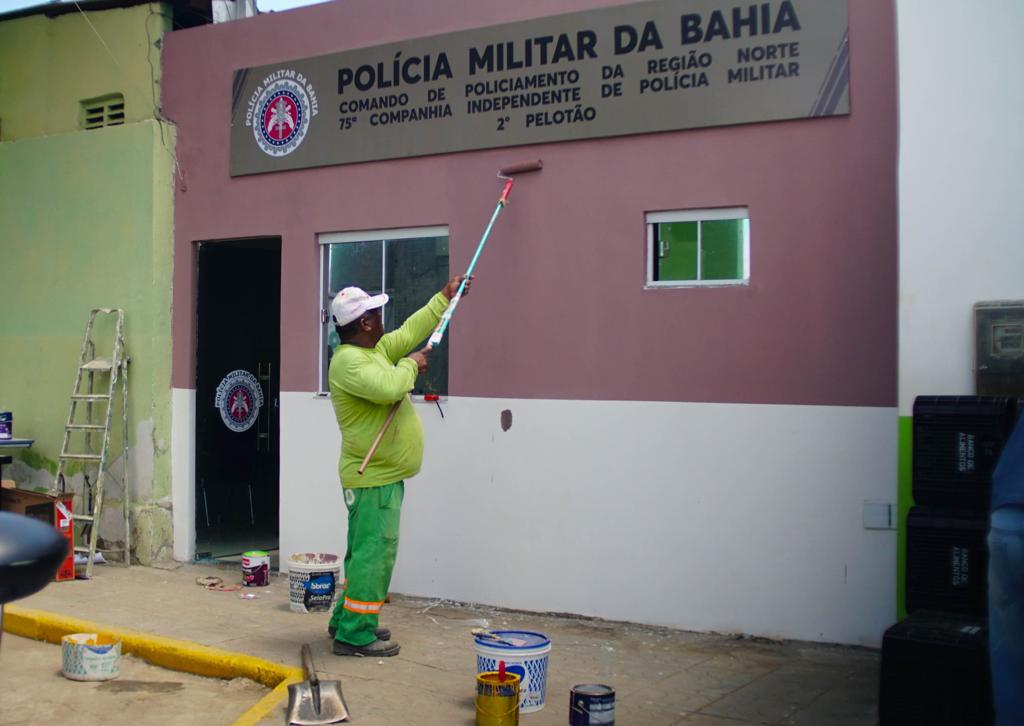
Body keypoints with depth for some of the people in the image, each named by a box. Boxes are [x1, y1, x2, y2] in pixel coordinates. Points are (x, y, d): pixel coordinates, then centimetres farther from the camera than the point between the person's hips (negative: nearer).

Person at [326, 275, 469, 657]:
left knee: (366, 551, 18)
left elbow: (409, 331, 23)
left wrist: (445, 297, 25)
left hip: (383, 474, 11)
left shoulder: (374, 350, 11)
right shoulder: (348, 361, -19)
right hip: (373, 478, -11)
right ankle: (354, 634, -2)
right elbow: (387, 388, -34)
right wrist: (411, 365, -15)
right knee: (374, 553, -8)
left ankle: (346, 619, 29)